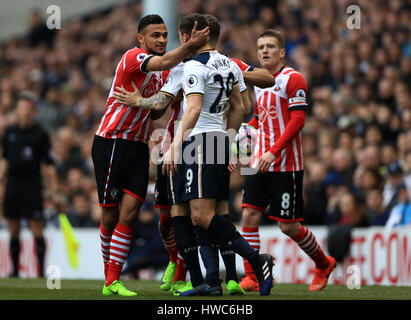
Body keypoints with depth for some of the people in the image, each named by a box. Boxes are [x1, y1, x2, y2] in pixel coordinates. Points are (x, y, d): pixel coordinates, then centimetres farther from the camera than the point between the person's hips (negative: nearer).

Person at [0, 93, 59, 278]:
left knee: (37, 230, -9)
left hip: (32, 186, -4)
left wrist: (54, 191, -7)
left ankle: (41, 270, -7)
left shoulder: (40, 134, -2)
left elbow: (49, 165, -3)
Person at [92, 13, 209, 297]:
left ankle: (113, 282, -6)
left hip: (139, 146, 6)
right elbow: (164, 63, -29)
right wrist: (191, 45, -39)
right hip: (111, 143, -6)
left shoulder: (163, 73, 15)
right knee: (111, 214, 0)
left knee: (130, 212, -7)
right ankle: (109, 277, 15)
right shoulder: (133, 57, -11)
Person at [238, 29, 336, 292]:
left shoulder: (293, 79, -8)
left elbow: (298, 120, -15)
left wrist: (274, 151, -22)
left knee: (288, 226, -2)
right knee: (250, 215, -7)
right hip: (259, 162, 7)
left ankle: (324, 264, 22)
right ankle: (251, 278, -3)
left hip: (286, 165, -6)